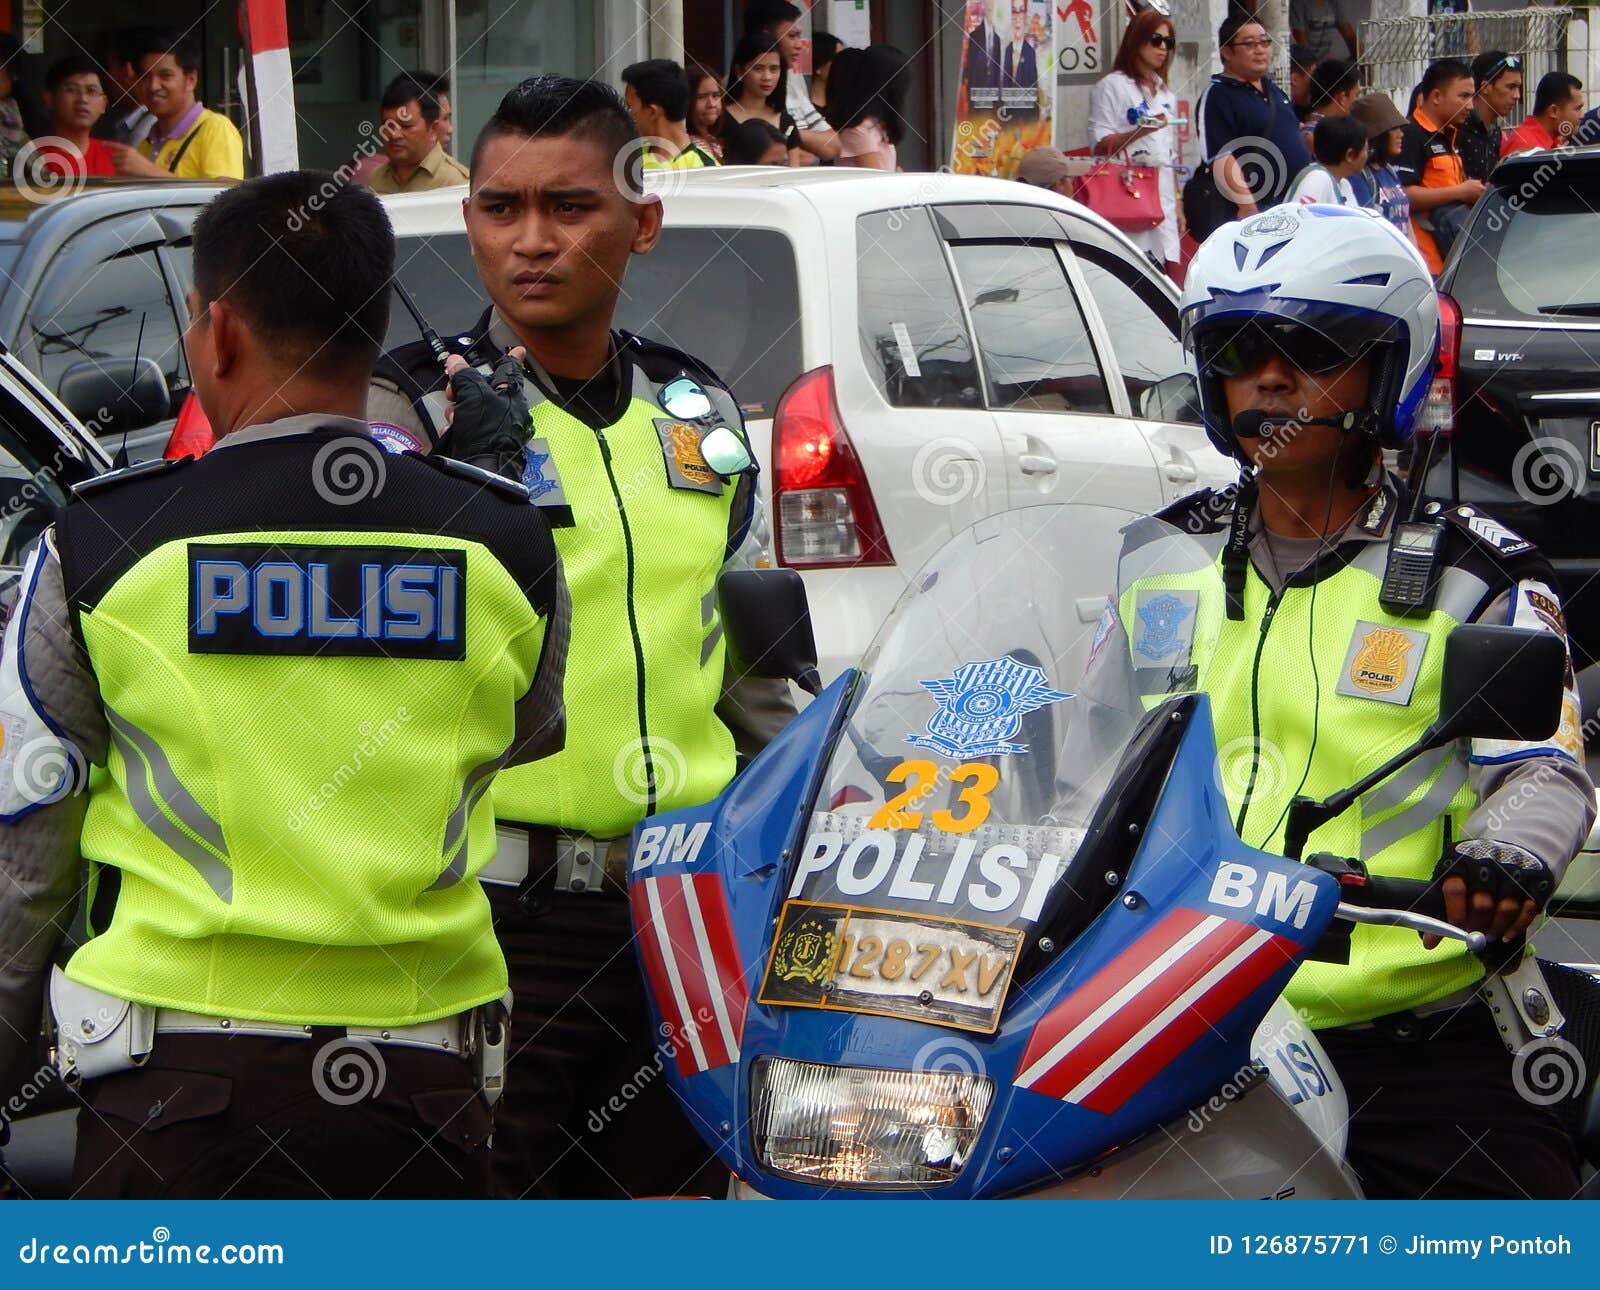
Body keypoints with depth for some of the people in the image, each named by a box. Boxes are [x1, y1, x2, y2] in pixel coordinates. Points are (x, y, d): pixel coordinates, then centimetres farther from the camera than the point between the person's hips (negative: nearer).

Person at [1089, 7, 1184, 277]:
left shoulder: (1166, 94, 23)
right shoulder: (1112, 86, 0)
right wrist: (1140, 131, -22)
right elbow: (1099, 144, -7)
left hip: (1163, 200, 7)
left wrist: (1177, 203, 22)